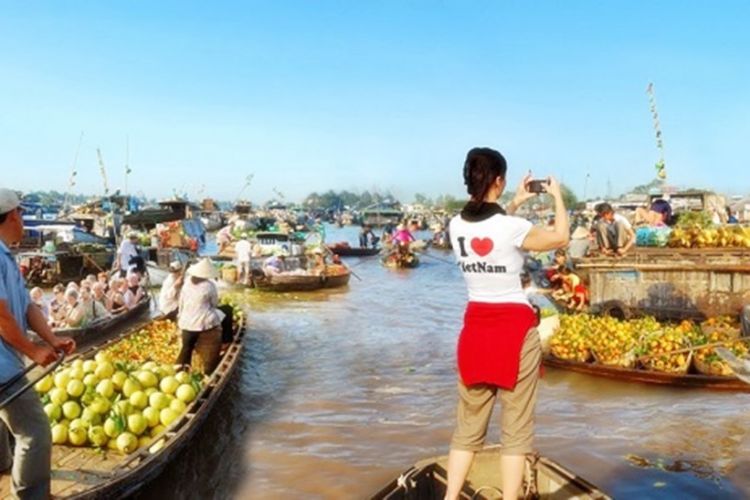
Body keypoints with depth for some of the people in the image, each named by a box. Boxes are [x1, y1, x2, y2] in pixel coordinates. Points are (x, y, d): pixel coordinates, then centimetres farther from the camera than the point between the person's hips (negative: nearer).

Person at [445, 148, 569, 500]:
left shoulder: (456, 226, 0)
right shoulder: (512, 227, -15)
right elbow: (561, 238, 3)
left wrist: (515, 204, 24)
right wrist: (557, 196, 15)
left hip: (476, 327, 5)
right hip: (515, 328, -5)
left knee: (468, 425, 15)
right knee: (516, 428, 7)